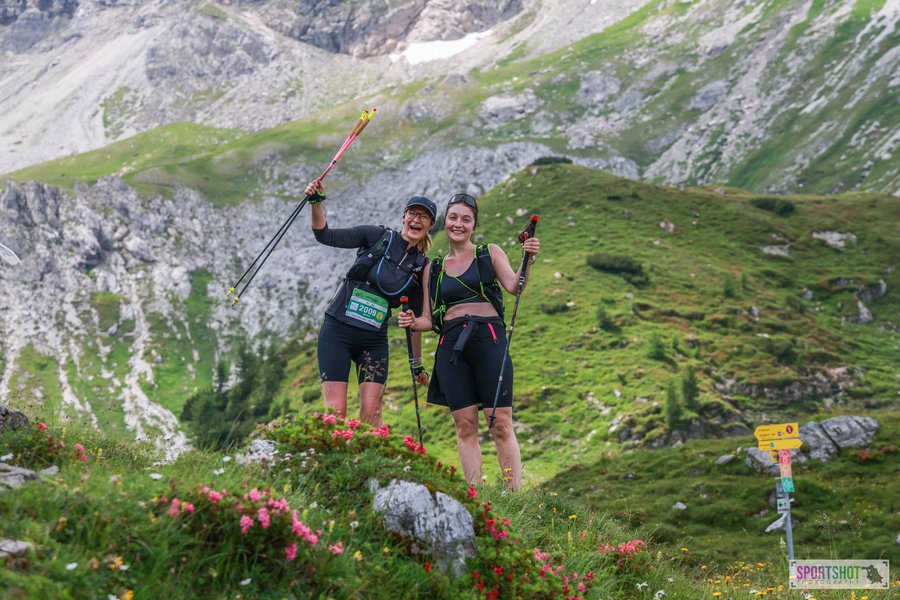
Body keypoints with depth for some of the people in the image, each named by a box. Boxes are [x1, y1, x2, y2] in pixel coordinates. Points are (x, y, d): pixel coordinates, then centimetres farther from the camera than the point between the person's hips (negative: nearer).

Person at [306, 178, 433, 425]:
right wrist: (316, 202, -21)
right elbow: (325, 235, -6)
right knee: (335, 410, -8)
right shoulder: (377, 236, 0)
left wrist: (417, 364, 15)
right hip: (337, 330, -2)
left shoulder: (422, 268, 6)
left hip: (374, 340, 2)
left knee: (371, 411, -7)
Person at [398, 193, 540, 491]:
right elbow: (430, 319, 19)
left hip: (489, 338, -3)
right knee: (465, 426, -1)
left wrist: (527, 262, -21)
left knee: (501, 424, -9)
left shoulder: (490, 253, 11)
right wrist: (413, 323, -2)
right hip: (451, 346, 3)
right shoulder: (433, 269, 18)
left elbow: (513, 285, -4)